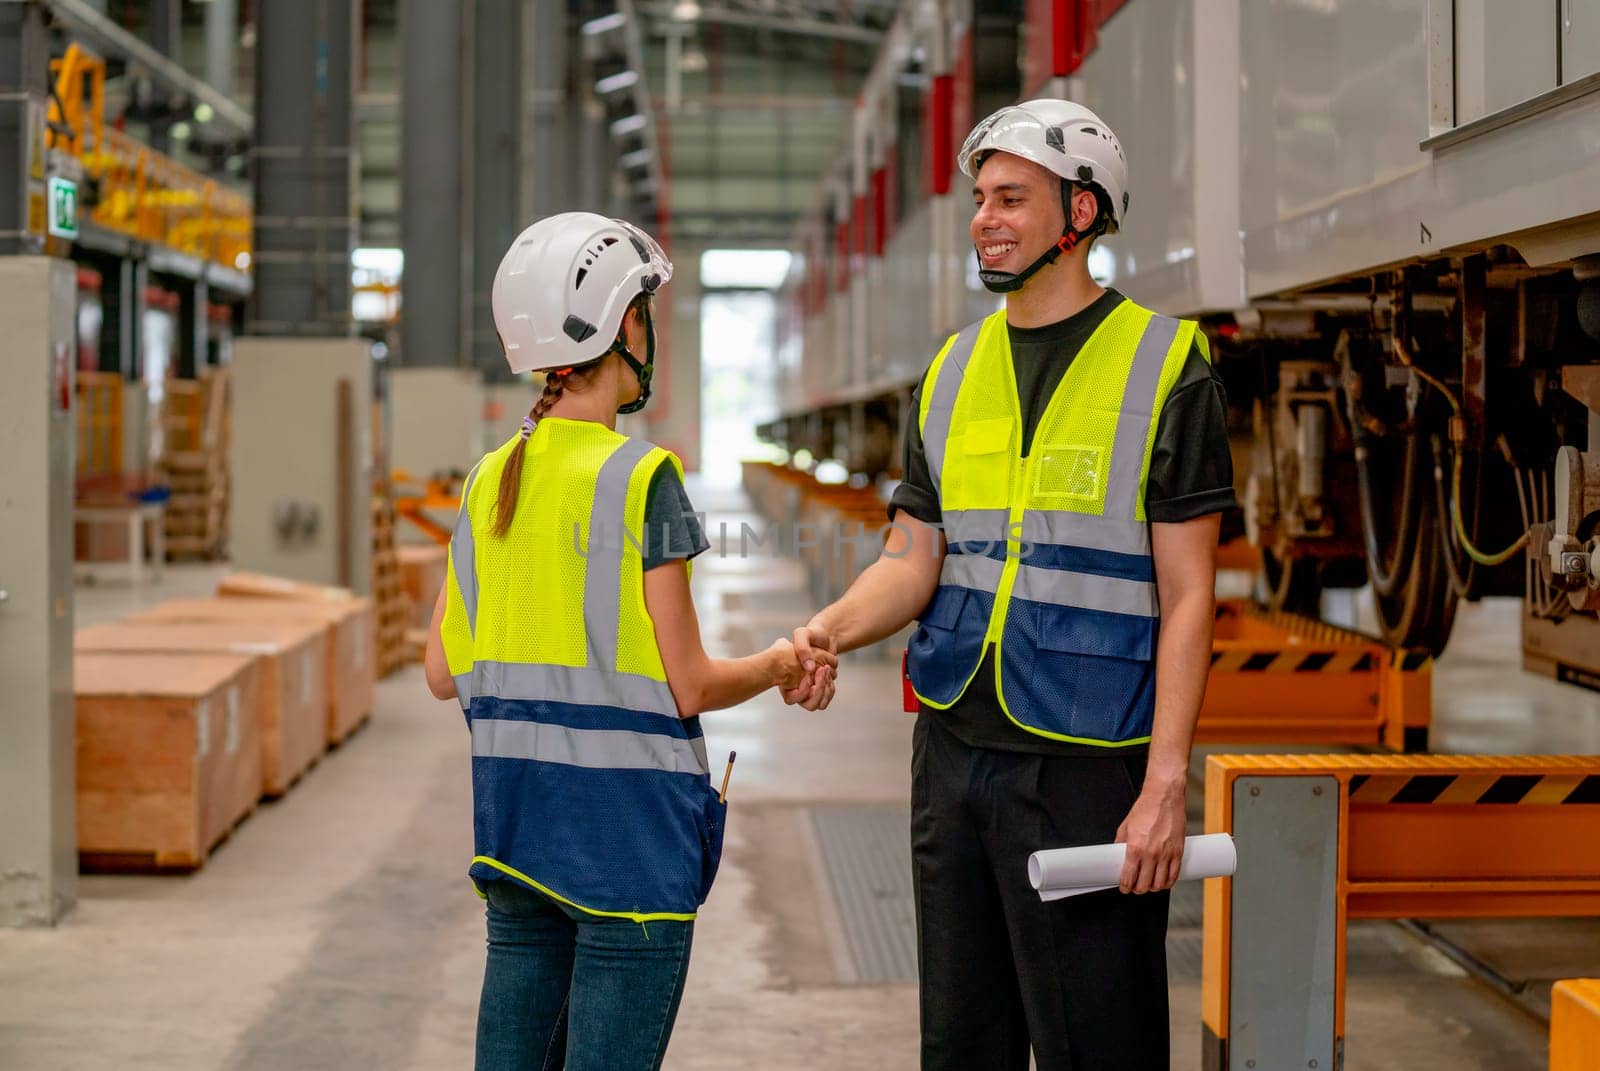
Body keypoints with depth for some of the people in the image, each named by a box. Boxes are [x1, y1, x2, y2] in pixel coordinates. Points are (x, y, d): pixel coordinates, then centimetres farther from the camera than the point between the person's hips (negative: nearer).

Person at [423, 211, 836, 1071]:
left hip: (512, 812, 6)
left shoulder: (490, 481, 5)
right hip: (626, 826, -6)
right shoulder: (641, 480, -13)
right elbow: (689, 686, -12)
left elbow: (445, 673, 9)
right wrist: (778, 666, 6)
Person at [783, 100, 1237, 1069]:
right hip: (954, 745, 6)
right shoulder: (954, 370, 13)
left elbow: (1188, 597, -8)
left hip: (1086, 761, -6)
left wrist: (1167, 782, -15)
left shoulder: (1167, 367, -5)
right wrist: (829, 631, -11)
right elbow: (914, 560, 11)